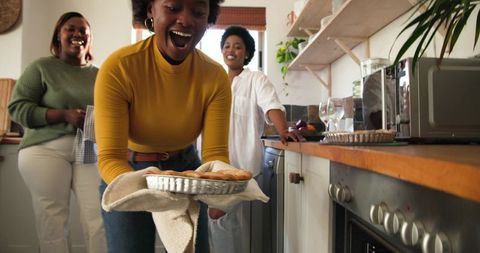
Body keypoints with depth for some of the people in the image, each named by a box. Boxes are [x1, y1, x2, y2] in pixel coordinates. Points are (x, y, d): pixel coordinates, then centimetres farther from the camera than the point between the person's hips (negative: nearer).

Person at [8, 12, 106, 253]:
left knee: (101, 219, -7)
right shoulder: (42, 67, 5)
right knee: (52, 222, -4)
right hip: (46, 150, -2)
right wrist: (65, 115, -13)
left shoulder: (99, 74, 15)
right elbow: (17, 108, -2)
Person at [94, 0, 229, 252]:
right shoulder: (118, 68, -24)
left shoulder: (215, 76, -17)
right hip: (129, 174, -2)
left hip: (185, 169, 3)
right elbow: (110, 157, -27)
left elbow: (215, 152, -19)